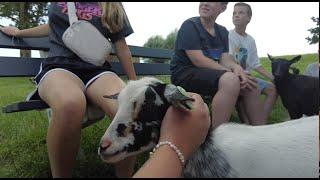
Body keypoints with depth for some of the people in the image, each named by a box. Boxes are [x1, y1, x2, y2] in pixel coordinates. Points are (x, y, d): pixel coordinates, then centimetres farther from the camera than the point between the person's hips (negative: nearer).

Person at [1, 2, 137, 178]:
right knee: (70, 104, -40)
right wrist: (19, 32, 46)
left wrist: (134, 83, 17)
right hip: (59, 65, 1)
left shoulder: (114, 7, 16)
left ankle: (125, 176, -13)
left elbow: (121, 46, 17)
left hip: (96, 69, 0)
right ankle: (60, 175, -18)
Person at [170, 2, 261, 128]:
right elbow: (198, 60, -19)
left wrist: (237, 68, -21)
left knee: (250, 84, -3)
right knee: (230, 80, -31)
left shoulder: (222, 31, 13)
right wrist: (232, 72, -21)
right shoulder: (190, 25, -8)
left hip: (211, 74, 7)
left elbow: (225, 59, 3)